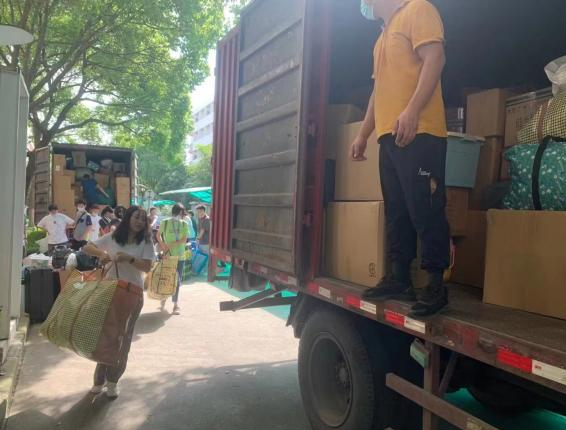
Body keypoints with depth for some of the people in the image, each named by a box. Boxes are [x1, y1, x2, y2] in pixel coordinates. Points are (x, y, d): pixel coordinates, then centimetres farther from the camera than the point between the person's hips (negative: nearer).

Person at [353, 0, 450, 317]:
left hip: (418, 133, -9)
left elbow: (434, 59, -12)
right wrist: (363, 135, 28)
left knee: (425, 210, -10)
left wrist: (412, 111, -23)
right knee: (396, 212, 8)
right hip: (389, 136, 9)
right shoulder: (385, 35, 29)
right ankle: (400, 279, 14)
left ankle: (437, 286, -4)